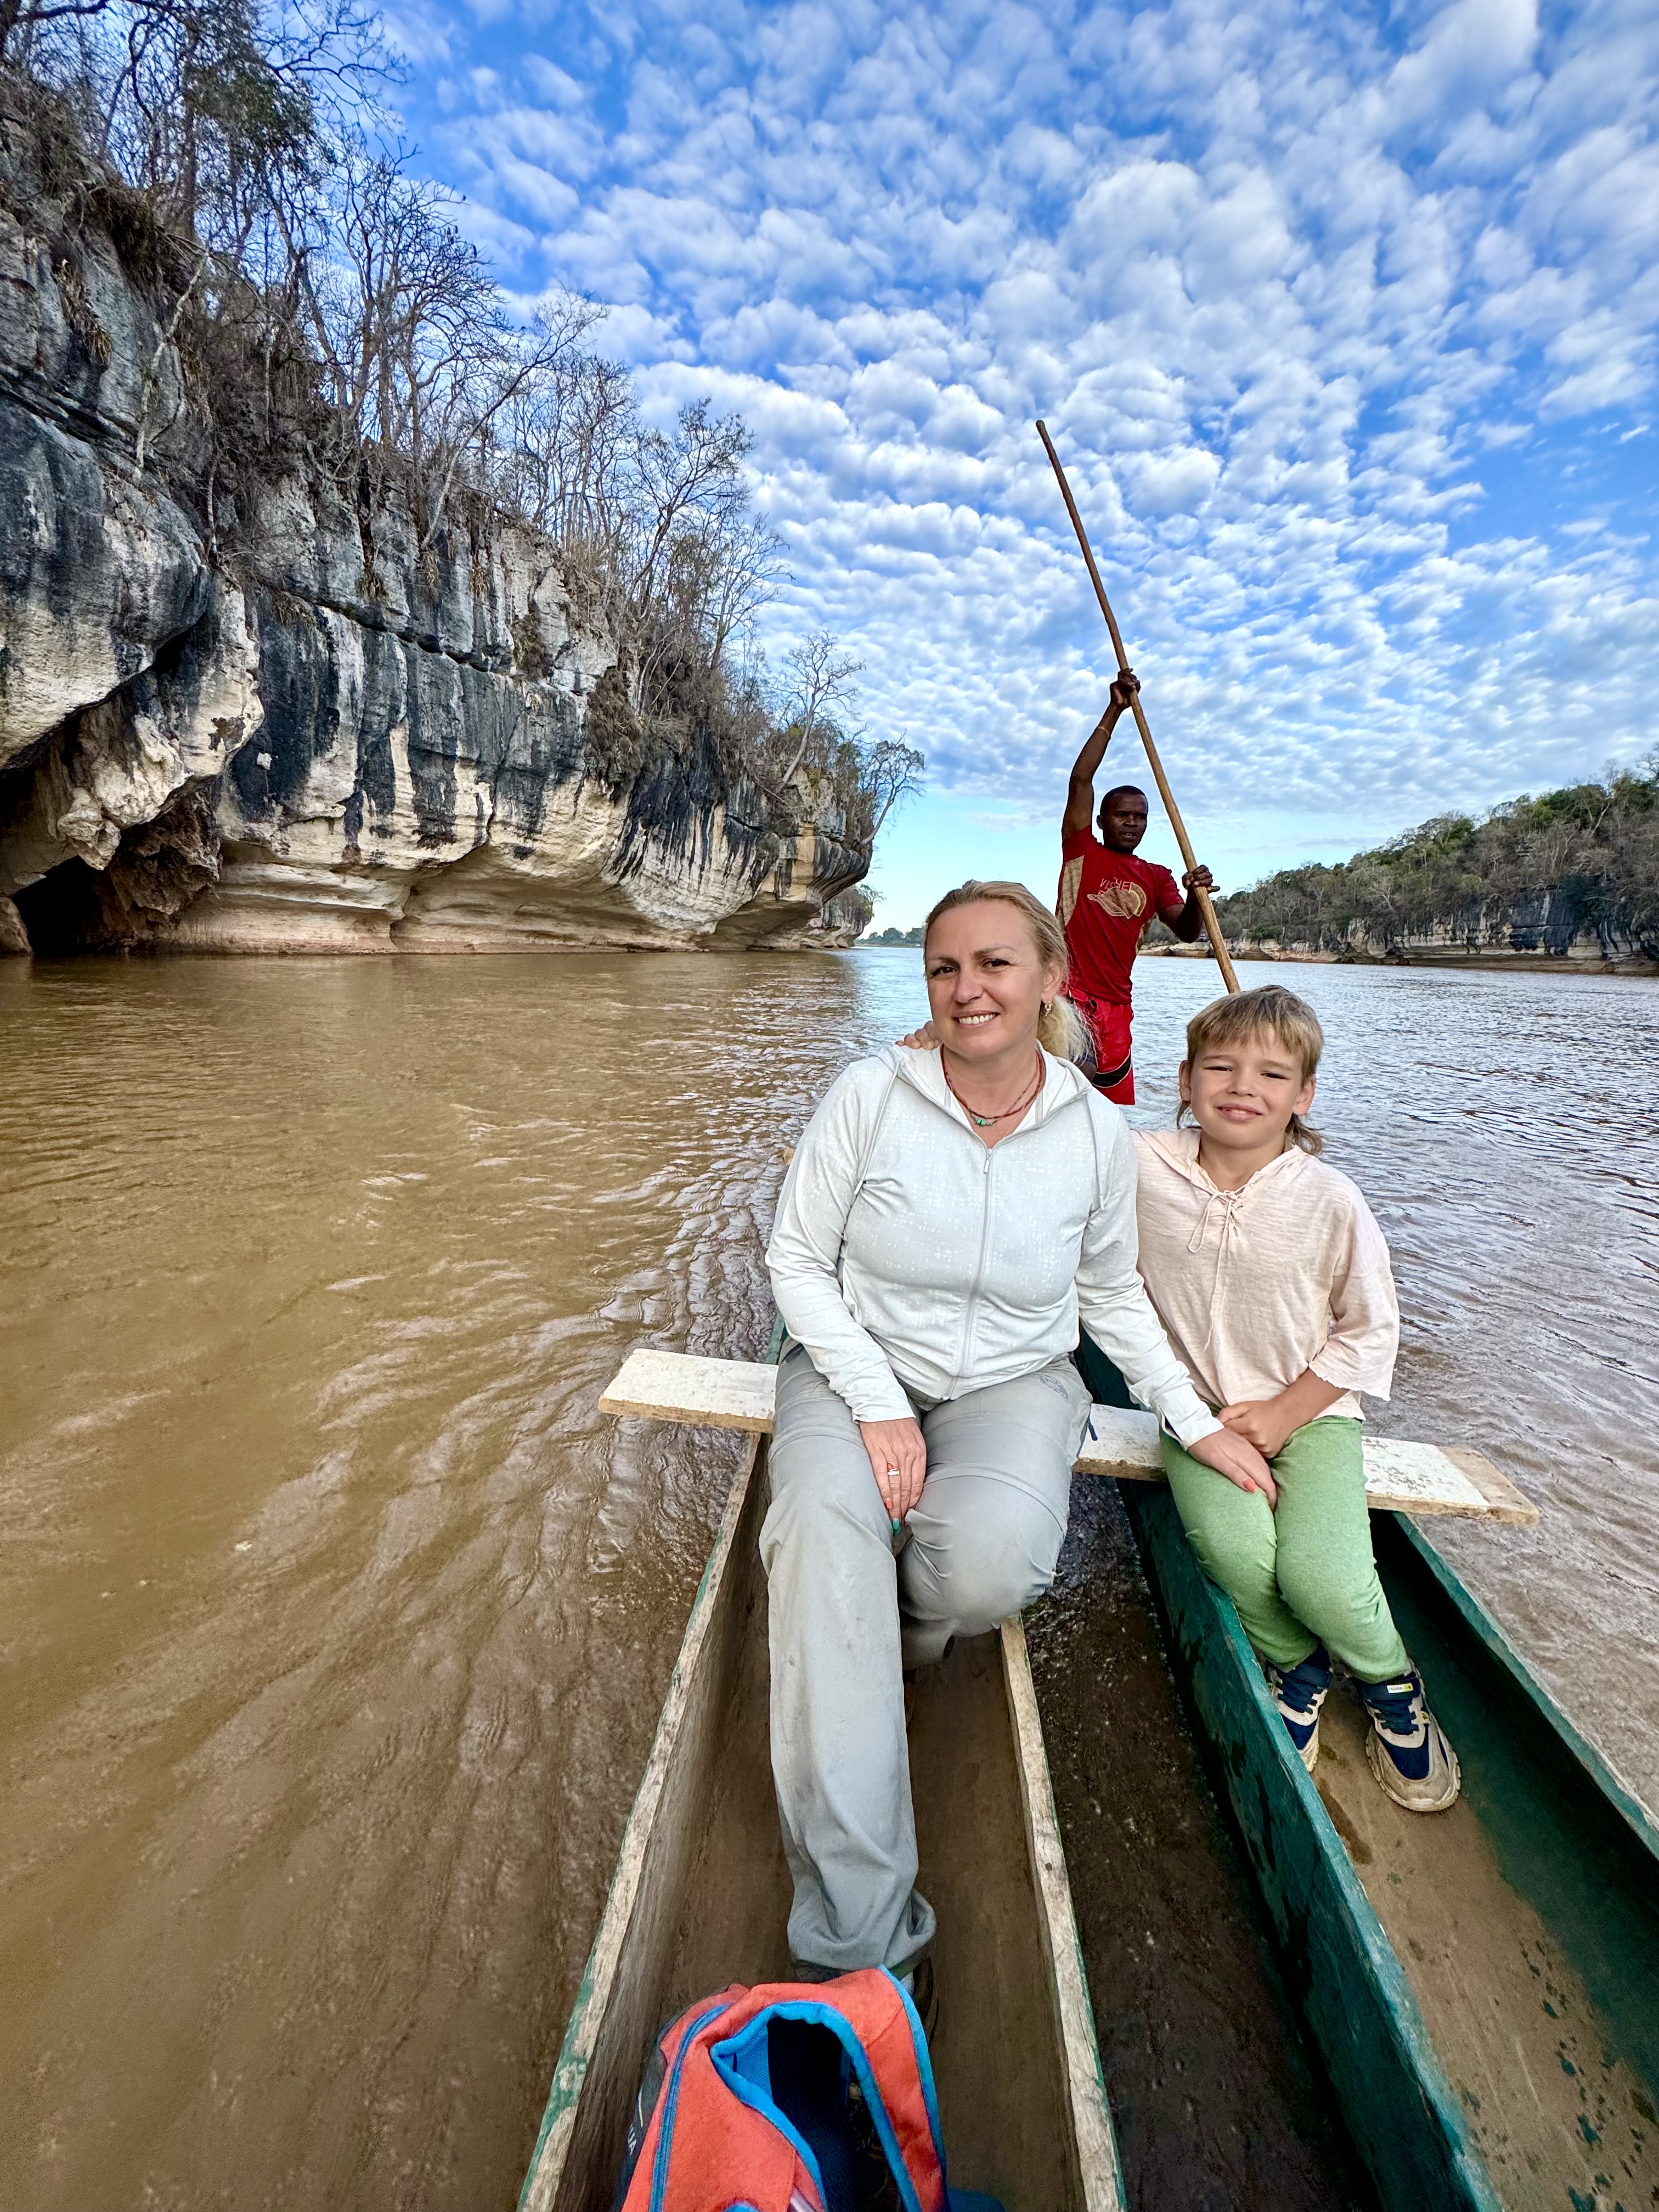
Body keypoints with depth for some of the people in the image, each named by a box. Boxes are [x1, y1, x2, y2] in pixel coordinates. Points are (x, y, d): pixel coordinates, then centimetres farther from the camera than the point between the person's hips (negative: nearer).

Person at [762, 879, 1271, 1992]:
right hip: (859, 1367, 0)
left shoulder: (1099, 1132, -6)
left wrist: (1199, 1422, 6)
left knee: (992, 1562, -30)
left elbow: (1114, 1295, 10)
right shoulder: (871, 1095, -12)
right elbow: (798, 1261, -7)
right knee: (824, 1527, -30)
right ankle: (857, 1928, -14)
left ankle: (878, 1648, 8)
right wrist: (878, 1403, -16)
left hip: (1013, 1385, 1)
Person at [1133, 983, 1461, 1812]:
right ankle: (1297, 1665, 12)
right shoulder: (1142, 1166, -9)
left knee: (1322, 1579, -20)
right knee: (1235, 1553, -25)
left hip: (1310, 1411, 0)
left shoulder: (1330, 1200, -11)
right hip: (1200, 1409, 1)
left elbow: (1370, 1331, -2)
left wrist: (1282, 1412, -9)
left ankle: (1389, 1682, 19)